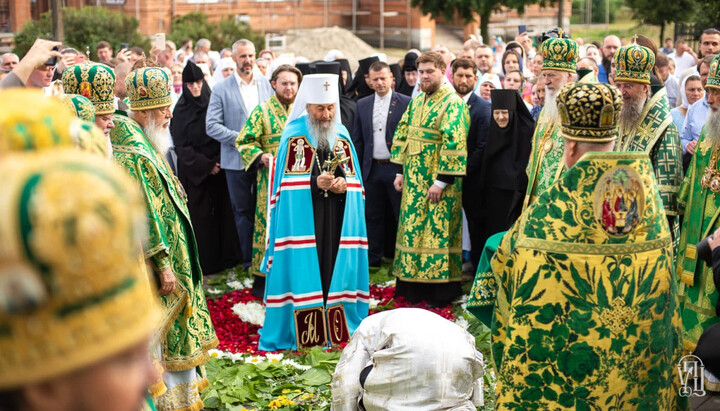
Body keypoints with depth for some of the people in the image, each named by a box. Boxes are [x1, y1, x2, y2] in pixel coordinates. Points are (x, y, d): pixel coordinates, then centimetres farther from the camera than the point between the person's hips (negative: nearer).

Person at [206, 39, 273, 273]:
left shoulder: (266, 85, 8)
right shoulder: (222, 89, -1)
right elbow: (212, 125, -6)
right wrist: (239, 138, -15)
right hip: (237, 160, -2)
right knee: (243, 210, 5)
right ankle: (249, 259, 15)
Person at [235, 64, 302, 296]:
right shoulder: (262, 111, 0)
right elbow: (244, 141, 0)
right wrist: (260, 156, -15)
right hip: (272, 180, -3)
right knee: (269, 225, -2)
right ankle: (262, 279, 7)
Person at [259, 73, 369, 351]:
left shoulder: (342, 134, 10)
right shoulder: (293, 135, -4)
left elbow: (354, 177, 12)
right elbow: (287, 183, -7)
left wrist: (343, 183, -10)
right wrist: (315, 182, -22)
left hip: (336, 219, 4)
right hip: (301, 219, -4)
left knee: (337, 268, 6)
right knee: (302, 269, -4)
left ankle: (338, 327, 16)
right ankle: (301, 333, 4)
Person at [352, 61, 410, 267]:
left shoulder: (405, 103, -3)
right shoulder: (363, 104, 9)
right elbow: (357, 140, 12)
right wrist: (357, 170, 7)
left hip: (396, 168, -4)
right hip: (372, 169, 4)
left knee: (402, 216, 2)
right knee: (373, 217, 10)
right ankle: (373, 261, 19)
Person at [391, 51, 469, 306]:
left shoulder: (453, 103, -13)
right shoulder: (416, 102, 12)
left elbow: (454, 143, -19)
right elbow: (402, 135, 16)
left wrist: (441, 181, -22)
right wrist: (400, 171, 10)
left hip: (438, 181, -7)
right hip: (414, 180, 7)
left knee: (437, 230, -3)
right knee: (412, 229, 11)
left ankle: (440, 290, 6)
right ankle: (412, 284, 22)